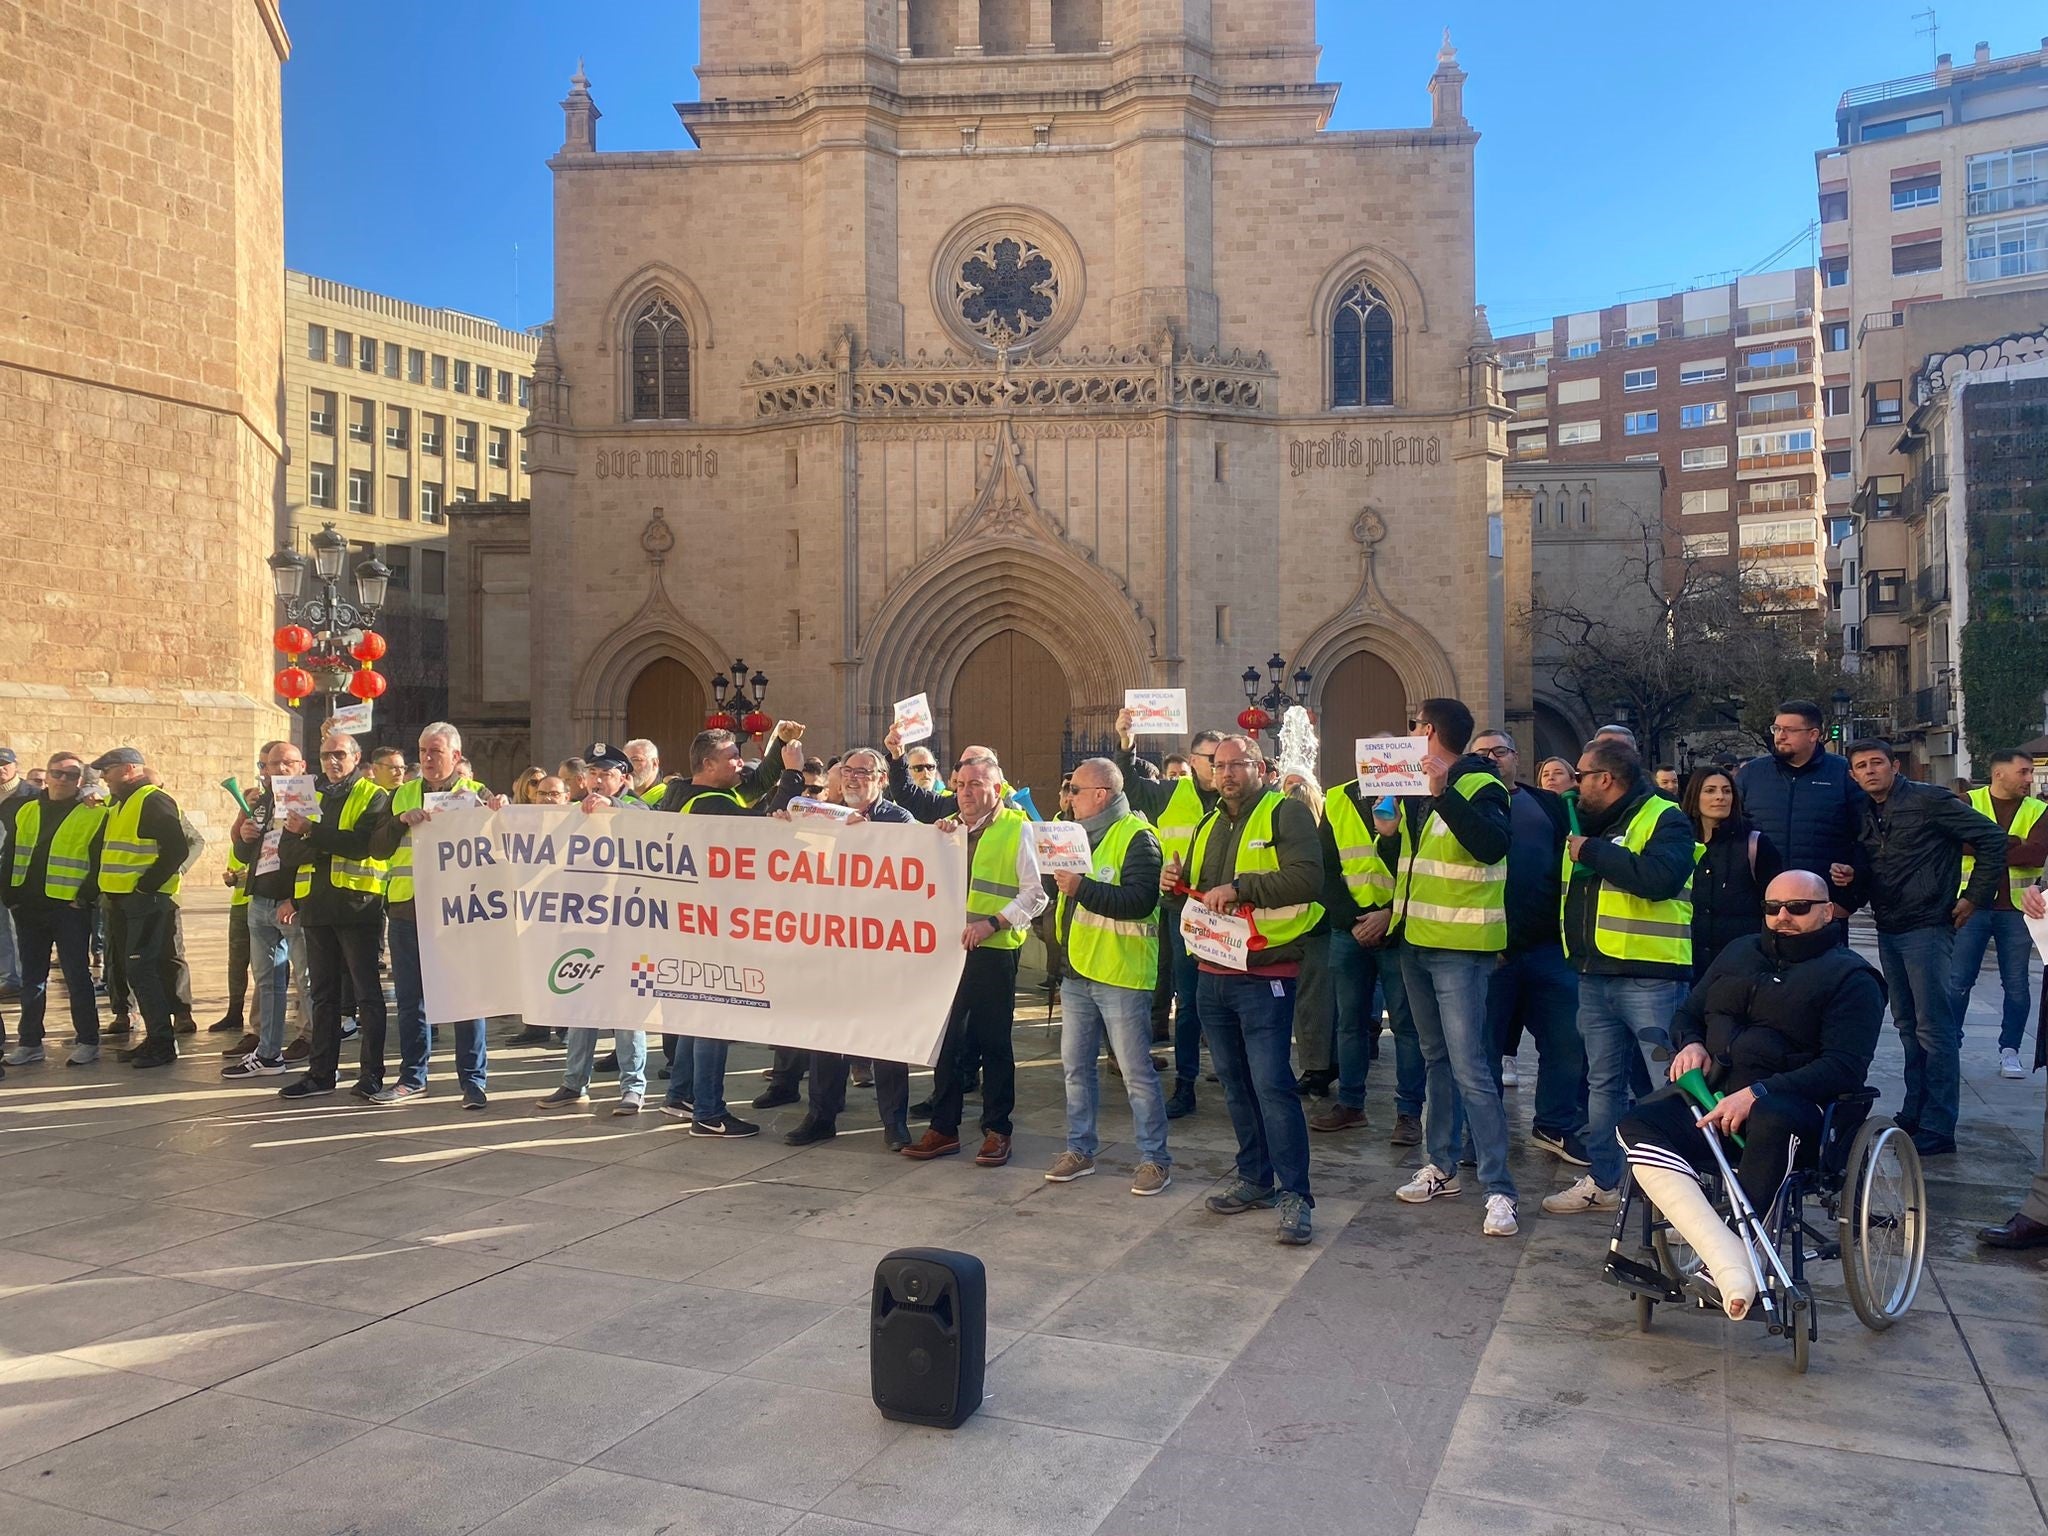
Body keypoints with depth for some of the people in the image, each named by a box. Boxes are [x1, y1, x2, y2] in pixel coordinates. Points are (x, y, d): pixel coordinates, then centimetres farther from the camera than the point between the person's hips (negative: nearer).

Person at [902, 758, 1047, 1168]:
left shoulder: (1017, 829, -3)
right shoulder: (948, 827, 15)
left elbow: (1035, 893, -8)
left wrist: (992, 922, -19)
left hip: (994, 950, -5)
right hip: (949, 947, 5)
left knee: (994, 1042, 5)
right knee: (945, 1038, 9)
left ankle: (996, 1130, 15)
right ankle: (943, 1127, 18)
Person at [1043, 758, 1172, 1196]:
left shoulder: (1136, 837, -13)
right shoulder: (1080, 834, 14)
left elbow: (1140, 900, -26)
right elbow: (1066, 894, 26)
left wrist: (1083, 887, -29)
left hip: (1121, 975, -8)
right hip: (1077, 970, 9)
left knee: (1136, 1071, -1)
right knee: (1075, 1065, 13)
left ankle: (1155, 1158, 10)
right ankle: (1080, 1150, 25)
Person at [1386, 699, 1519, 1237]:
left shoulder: (1479, 786, -13)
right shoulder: (1417, 790, 12)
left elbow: (1493, 845, -33)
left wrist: (1445, 792, -39)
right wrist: (1388, 831, 7)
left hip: (1459, 949, -9)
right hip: (1416, 942, 9)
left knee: (1470, 1069, -10)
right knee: (1437, 1059, 16)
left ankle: (1499, 1191, -6)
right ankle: (1442, 1166, 26)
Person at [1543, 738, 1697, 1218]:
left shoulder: (1664, 819, -8)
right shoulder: (1586, 823, 16)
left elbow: (1659, 877, -27)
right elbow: (1567, 887, 31)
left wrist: (1592, 852, -19)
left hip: (1649, 977, -8)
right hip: (1594, 975, 8)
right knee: (1603, 1082, 14)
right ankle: (1602, 1181, 23)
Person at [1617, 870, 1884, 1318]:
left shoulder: (1850, 976, 5)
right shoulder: (1740, 952, 24)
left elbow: (1845, 1066, -8)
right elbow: (1688, 1012, 31)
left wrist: (1757, 1094, -21)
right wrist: (1690, 1044, 5)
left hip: (1789, 1102, -5)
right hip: (1709, 1088, 5)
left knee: (1772, 1121, -42)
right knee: (1638, 1126, -27)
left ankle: (1731, 1252, -32)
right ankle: (1731, 1265, -40)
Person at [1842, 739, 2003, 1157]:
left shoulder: (1928, 801, -9)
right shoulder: (1864, 815, 11)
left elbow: (1992, 838, -9)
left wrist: (1975, 897, -9)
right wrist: (1849, 877, -4)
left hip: (1926, 929, -7)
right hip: (1888, 931, 7)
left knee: (1934, 1028, -5)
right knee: (1907, 1027, 13)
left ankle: (1938, 1127, -2)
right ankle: (1914, 1113, 22)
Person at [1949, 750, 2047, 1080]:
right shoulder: (1968, 803, 2)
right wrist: (2011, 844, -14)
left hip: (2017, 908, 2)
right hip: (1973, 906, -2)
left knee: (2016, 985, 6)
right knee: (1958, 981, -1)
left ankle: (2009, 1051, 15)